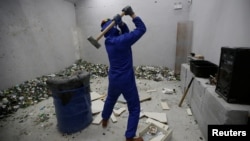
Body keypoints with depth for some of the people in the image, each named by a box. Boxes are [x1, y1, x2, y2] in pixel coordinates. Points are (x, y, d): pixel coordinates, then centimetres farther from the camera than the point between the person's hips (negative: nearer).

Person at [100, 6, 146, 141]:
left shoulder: (109, 41, 1)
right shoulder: (122, 41, -21)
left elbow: (125, 33, 11)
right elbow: (141, 29, -14)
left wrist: (121, 24, -5)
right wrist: (132, 14, -11)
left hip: (113, 79, 8)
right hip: (126, 81, -7)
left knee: (110, 100, 32)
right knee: (134, 108, 8)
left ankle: (104, 120, 54)